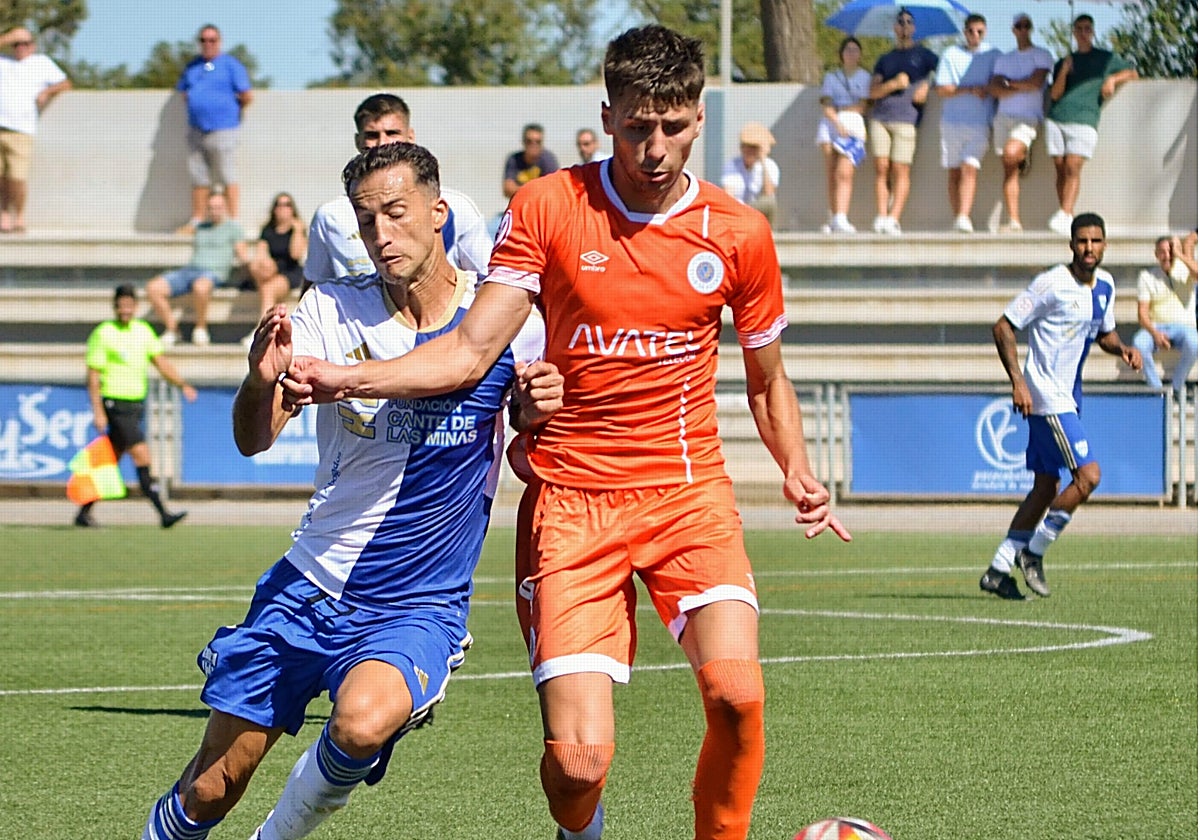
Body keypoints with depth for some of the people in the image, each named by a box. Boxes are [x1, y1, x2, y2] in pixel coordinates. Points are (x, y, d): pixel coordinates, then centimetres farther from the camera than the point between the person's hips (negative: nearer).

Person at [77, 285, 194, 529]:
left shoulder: (144, 330, 10)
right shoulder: (103, 334, -8)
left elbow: (160, 362, 10)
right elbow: (93, 375, -8)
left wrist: (183, 385, -5)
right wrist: (98, 411, -15)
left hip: (136, 405, 7)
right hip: (115, 405, -7)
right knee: (142, 455, -14)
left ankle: (84, 513, 19)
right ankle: (163, 513, -16)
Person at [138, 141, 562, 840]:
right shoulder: (332, 311, -4)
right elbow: (254, 440, -12)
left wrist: (538, 412, -17)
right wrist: (262, 381, -35)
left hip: (421, 607, -2)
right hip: (308, 589, 2)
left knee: (363, 724, -33)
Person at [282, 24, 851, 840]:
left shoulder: (738, 233, 1)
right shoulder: (547, 207, -2)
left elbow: (768, 382, 15)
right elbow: (471, 350, -4)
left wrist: (798, 472, -1)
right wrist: (346, 377, -16)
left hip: (689, 489, 1)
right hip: (572, 501, -1)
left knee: (736, 692, -25)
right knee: (578, 758, -12)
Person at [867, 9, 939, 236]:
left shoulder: (923, 55, 14)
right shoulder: (885, 59, 21)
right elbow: (874, 91, 10)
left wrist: (927, 87, -3)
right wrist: (894, 84, -7)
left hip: (906, 117, -3)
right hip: (880, 117, 3)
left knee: (901, 170, -10)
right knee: (881, 168, -4)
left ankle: (894, 219, -13)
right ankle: (881, 216, -4)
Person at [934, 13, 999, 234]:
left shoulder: (993, 55, 8)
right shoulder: (951, 54, 5)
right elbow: (942, 90, -2)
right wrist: (970, 90, -11)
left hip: (980, 122, -1)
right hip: (952, 120, 1)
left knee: (970, 169, -16)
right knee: (954, 172, 4)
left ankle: (964, 218, -25)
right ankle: (956, 218, 10)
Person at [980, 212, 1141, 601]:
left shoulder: (1105, 286, 9)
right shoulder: (1052, 284, -15)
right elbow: (1003, 328, -12)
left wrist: (1124, 349, 2)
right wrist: (1018, 382, -20)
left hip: (1068, 399, 9)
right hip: (1047, 397, -8)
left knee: (1046, 488, 9)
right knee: (1088, 476, -15)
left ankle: (999, 569, 14)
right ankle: (1033, 552, -2)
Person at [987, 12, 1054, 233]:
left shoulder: (1042, 56, 4)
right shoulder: (1004, 59, 17)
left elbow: (1036, 82, -11)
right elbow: (994, 89, 4)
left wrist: (1009, 83, 0)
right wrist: (1021, 89, -9)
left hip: (1027, 117, -5)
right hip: (1004, 115, 5)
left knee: (1011, 153, -31)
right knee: (1009, 171, -1)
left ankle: (1024, 156, 6)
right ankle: (1014, 222, -1)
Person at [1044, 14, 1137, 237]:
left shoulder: (1106, 59, 15)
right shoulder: (1063, 62, 19)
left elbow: (1132, 72, 23)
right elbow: (1055, 94, 7)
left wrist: (1112, 79, 3)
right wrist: (1064, 71, -9)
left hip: (1084, 119, -3)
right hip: (1056, 118, 3)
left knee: (1073, 168, -17)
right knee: (1060, 169, -2)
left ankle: (1064, 216, -28)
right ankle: (1067, 217, 1)